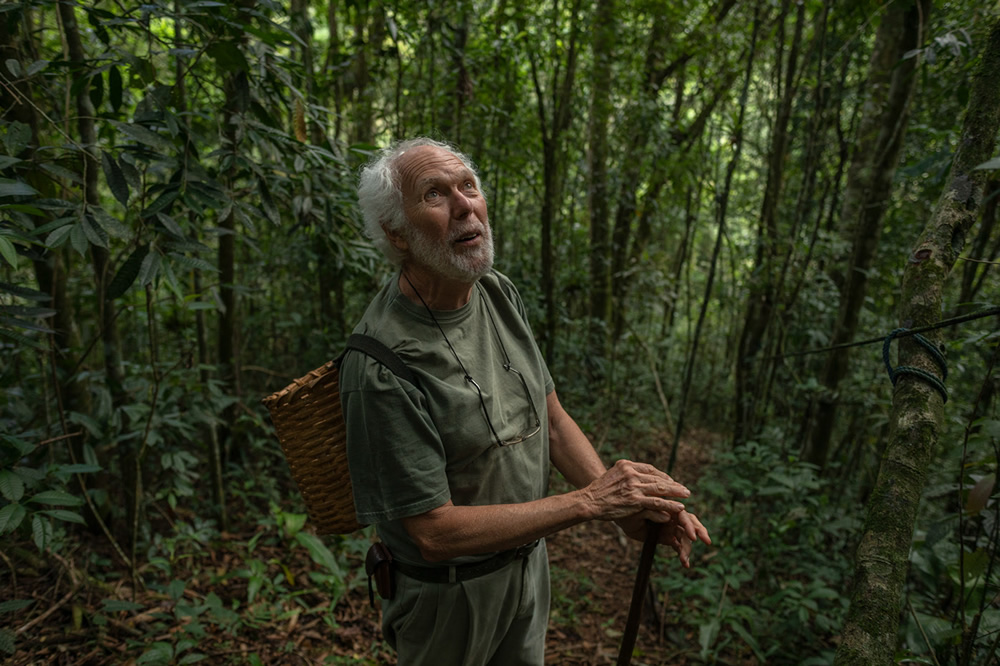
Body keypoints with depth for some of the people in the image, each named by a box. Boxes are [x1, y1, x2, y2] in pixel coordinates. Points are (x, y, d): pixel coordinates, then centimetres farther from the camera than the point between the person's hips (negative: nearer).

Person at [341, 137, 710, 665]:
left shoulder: (499, 293, -7)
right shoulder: (380, 368, -30)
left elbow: (552, 420, -2)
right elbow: (435, 532, -26)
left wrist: (628, 507, -15)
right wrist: (590, 501, -25)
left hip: (528, 558, 6)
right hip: (448, 592, -6)